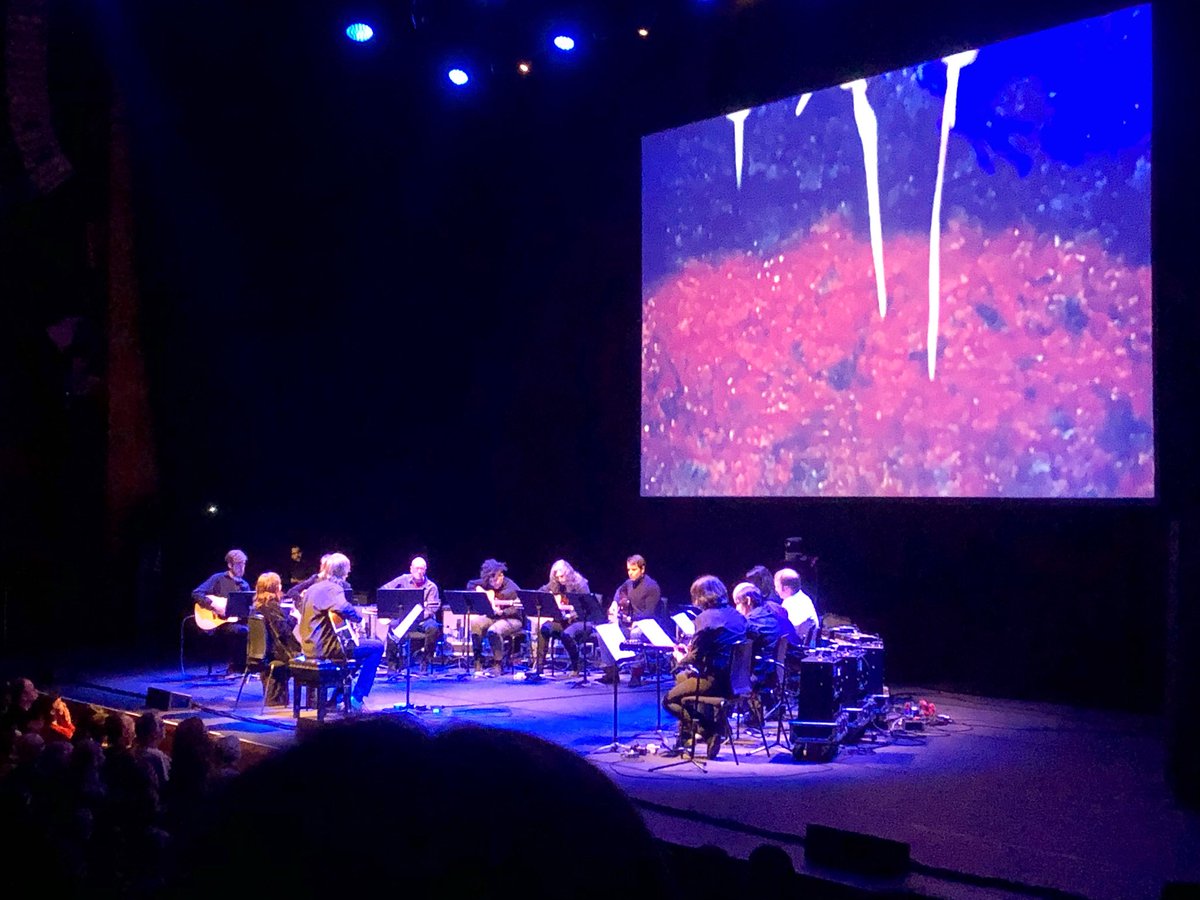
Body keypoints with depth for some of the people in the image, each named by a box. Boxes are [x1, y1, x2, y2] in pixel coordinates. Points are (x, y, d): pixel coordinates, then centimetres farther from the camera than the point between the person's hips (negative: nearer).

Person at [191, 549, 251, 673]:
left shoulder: (244, 585, 15)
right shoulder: (218, 579, -1)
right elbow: (196, 594, -9)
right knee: (241, 630, -33)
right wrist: (214, 606, -19)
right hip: (219, 623, -5)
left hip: (237, 620, 5)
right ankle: (234, 668, -19)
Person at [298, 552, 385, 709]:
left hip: (309, 646, 10)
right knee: (377, 646, -5)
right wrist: (359, 616, -13)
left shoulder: (312, 588, 15)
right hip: (324, 647, -10)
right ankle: (357, 698, -4)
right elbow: (343, 608, -34)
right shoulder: (333, 588, -13)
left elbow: (302, 609, 32)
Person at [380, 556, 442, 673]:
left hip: (423, 619, -1)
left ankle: (425, 661, -16)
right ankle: (392, 663, -16)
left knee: (433, 628, -34)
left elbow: (432, 608, -8)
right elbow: (383, 590, 7)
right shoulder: (404, 580, 5)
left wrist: (420, 614, -27)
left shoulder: (431, 587, -1)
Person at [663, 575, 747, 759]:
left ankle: (710, 730, -4)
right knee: (681, 677, 29)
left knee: (669, 701, 9)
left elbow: (695, 656, -17)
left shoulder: (706, 618, -14)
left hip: (715, 680, -9)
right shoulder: (737, 615, 11)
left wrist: (682, 660, 5)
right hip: (737, 678, 9)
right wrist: (690, 651, 21)